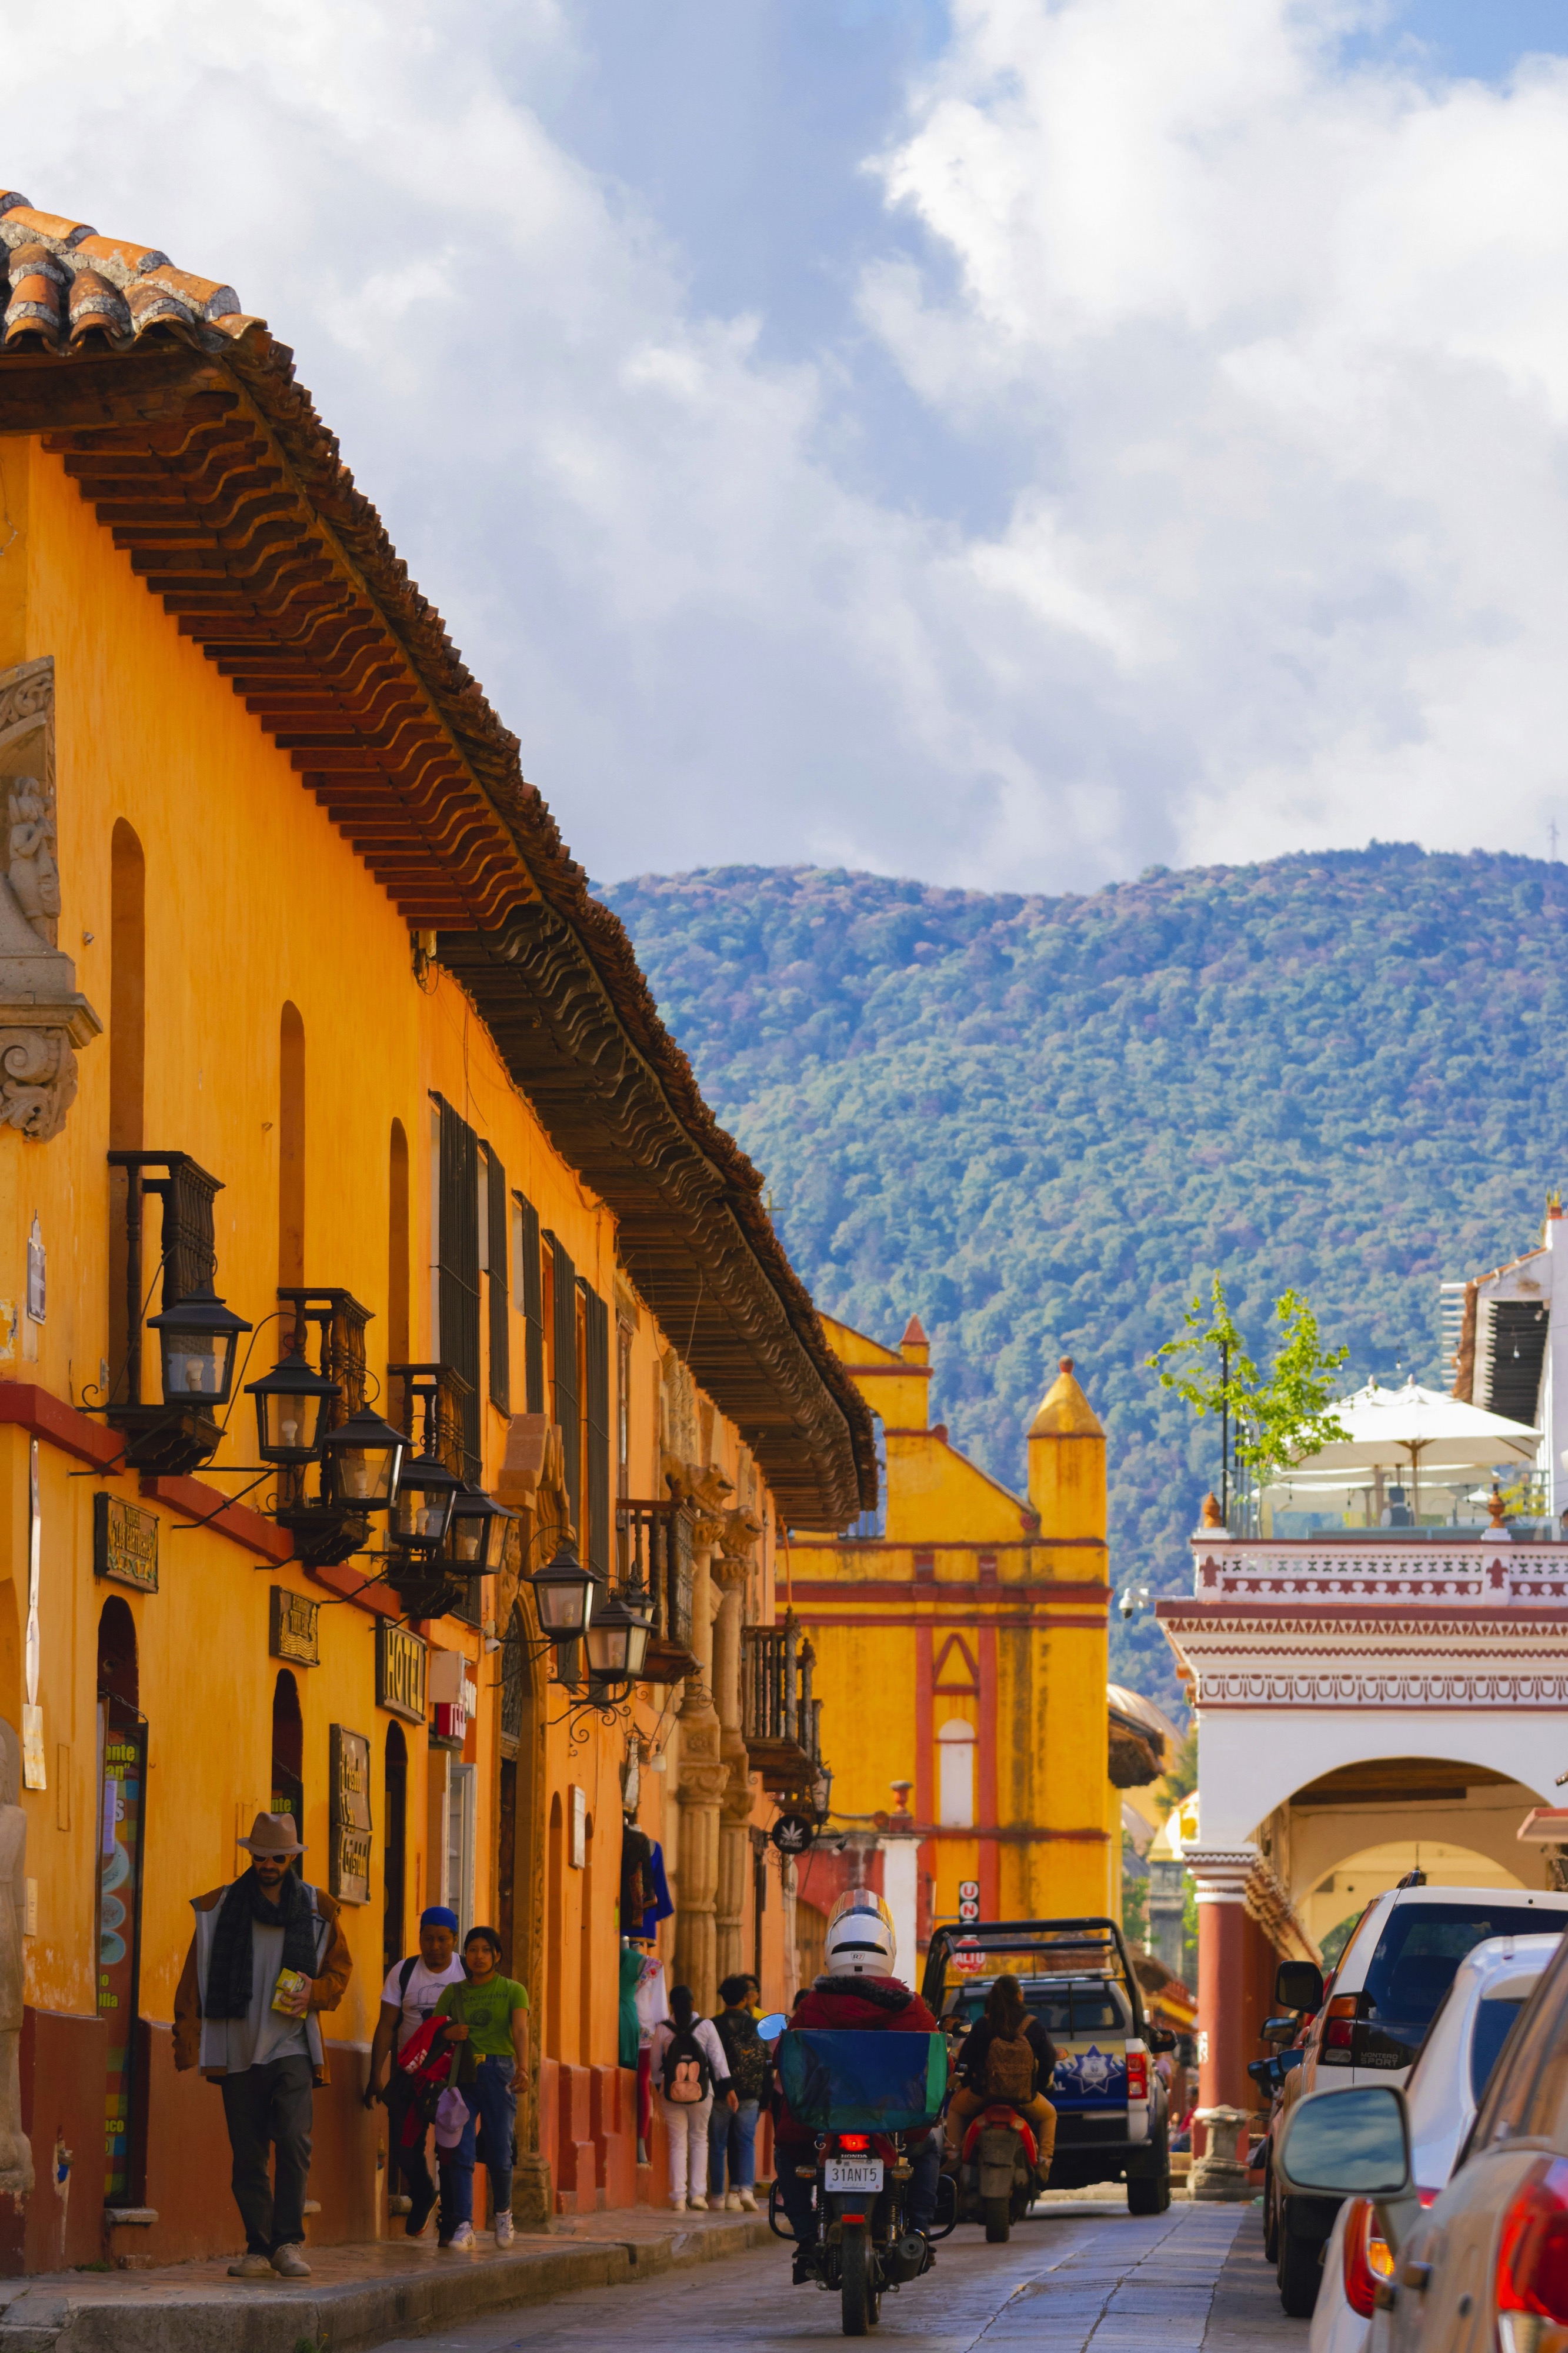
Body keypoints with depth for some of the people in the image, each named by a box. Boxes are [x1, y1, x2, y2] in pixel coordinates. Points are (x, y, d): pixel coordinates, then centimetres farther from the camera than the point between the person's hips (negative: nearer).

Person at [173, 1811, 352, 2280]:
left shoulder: (315, 1909, 7)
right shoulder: (220, 1908, 6)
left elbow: (340, 1968, 16)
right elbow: (195, 1978, 8)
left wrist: (315, 1993, -6)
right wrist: (188, 2043, 1)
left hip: (292, 2047, -1)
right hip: (237, 2047, 1)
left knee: (294, 2139, -17)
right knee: (248, 2154, 2)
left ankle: (288, 2242, -12)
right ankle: (258, 2248, 8)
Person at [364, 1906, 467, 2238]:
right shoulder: (404, 1972, 2)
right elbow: (386, 2026, 1)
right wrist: (376, 2074, -4)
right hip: (410, 2071, 1)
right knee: (405, 2144, -1)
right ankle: (421, 2196, 26)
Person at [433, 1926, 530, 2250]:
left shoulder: (513, 1991, 5)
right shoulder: (454, 1992, 13)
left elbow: (521, 2030, -11)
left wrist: (523, 2069, -28)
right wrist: (446, 2033, -7)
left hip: (499, 2073, -2)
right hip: (462, 2074, 2)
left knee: (499, 2155, -1)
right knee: (459, 2152, -11)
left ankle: (502, 2211, 25)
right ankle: (463, 2225, -11)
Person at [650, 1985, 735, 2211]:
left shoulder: (662, 2029, -2)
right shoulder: (706, 2026, -2)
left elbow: (656, 2064, 5)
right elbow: (718, 2059, -2)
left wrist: (660, 2088, 20)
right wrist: (729, 2089, 3)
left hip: (671, 2092, 0)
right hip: (702, 2091, 0)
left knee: (678, 2143, 5)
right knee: (699, 2140, 13)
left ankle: (679, 2197, 0)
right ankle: (697, 2194, 5)